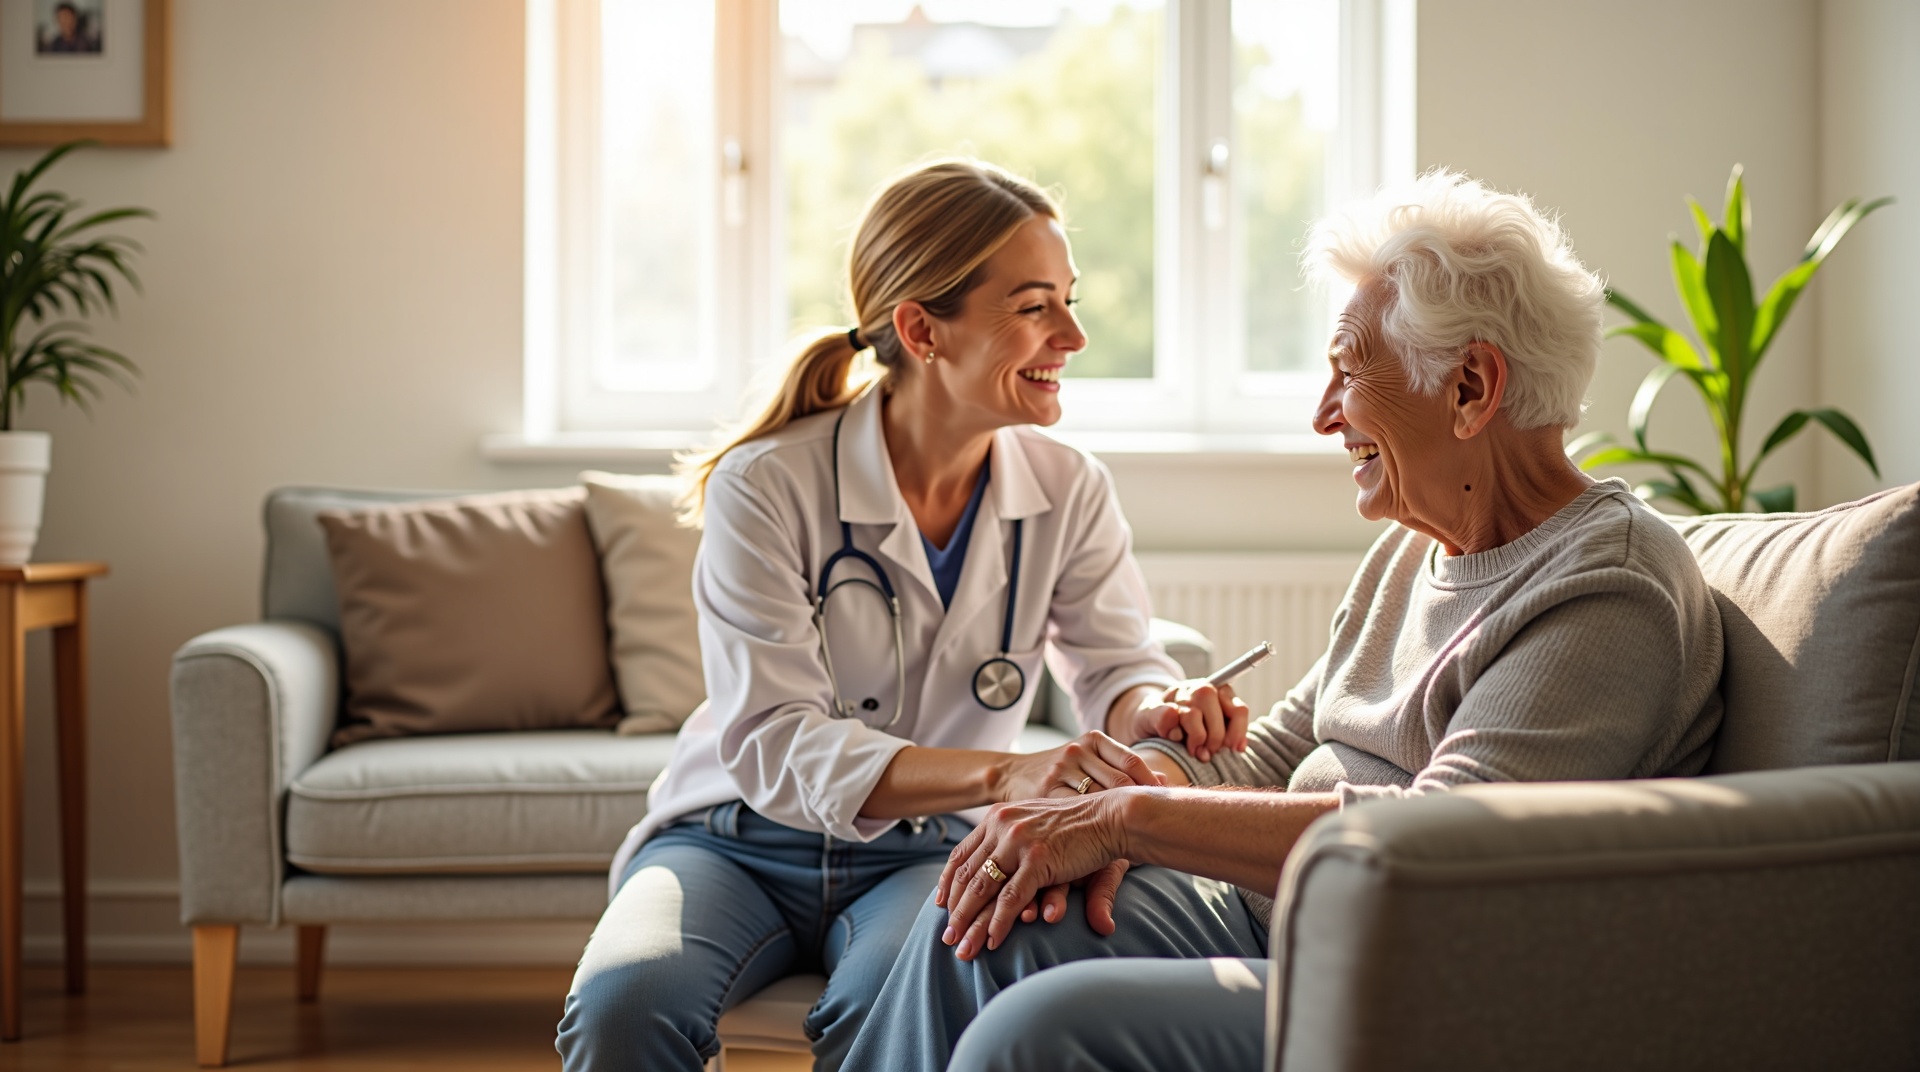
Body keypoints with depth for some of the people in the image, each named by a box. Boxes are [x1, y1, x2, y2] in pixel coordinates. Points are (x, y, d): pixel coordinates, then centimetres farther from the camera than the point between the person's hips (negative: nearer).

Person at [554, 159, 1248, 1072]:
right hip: (742, 839, -1)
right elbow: (775, 742, -24)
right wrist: (1004, 774, -39)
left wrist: (1155, 707, -28)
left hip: (926, 856, 2)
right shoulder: (766, 488, -16)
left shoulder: (1069, 493, -1)